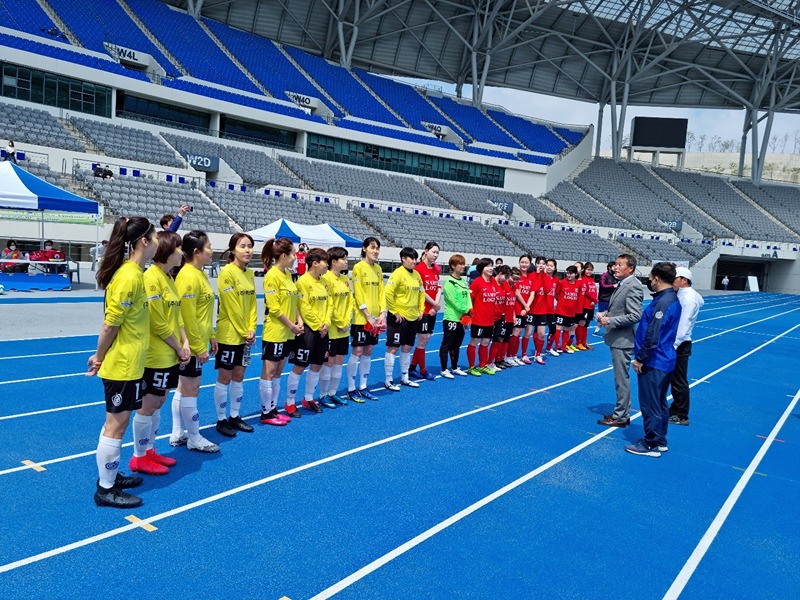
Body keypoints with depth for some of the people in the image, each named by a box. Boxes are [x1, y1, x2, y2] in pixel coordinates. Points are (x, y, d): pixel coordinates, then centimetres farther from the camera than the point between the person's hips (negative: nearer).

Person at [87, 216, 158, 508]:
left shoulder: (134, 273, 8)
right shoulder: (129, 277, -22)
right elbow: (110, 324, -19)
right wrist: (99, 356, -7)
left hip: (129, 363, 10)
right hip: (122, 364, -10)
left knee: (116, 421, 19)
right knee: (116, 423, 1)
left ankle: (110, 476, 33)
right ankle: (106, 490, 14)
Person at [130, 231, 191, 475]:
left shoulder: (168, 278, 11)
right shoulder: (151, 278, -18)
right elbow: (158, 323, -20)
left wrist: (185, 343, 1)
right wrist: (178, 347, -11)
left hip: (170, 355, 9)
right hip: (156, 356, -9)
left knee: (158, 402, 17)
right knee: (148, 405, 3)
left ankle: (149, 450, 29)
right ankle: (139, 458, 16)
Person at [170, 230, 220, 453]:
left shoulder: (199, 274, 10)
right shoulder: (189, 276, -19)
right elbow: (187, 316, -22)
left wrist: (211, 336, 15)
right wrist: (199, 347, -20)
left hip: (198, 342, 10)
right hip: (191, 344, -10)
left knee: (184, 388, 16)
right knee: (190, 390, 1)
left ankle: (177, 434, 26)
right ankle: (194, 439, 13)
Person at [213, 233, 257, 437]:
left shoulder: (250, 274, 9)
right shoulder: (227, 272, -14)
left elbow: (252, 303, 8)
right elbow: (232, 307, -16)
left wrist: (251, 329, -2)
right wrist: (243, 331, -13)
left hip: (245, 335, 7)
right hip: (229, 334, -7)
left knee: (238, 376, 14)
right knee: (225, 378, 3)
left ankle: (234, 417, 25)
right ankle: (221, 420, 14)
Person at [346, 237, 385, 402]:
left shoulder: (378, 269, 11)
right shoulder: (359, 267, -10)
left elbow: (381, 292, 10)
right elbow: (358, 294, -14)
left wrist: (382, 313, -1)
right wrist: (368, 316, -16)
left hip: (376, 318, 7)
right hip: (361, 318, -6)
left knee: (368, 352, 12)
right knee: (357, 352, -2)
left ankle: (363, 387, 21)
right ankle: (351, 390, 8)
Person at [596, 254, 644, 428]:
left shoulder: (633, 286, -17)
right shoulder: (621, 284, 12)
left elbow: (635, 316, -24)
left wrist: (609, 320, -20)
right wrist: (605, 314, 3)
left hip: (623, 340, -10)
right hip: (617, 339, 10)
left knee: (622, 379, -1)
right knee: (620, 378, 17)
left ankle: (620, 417, 8)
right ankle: (622, 412, 28)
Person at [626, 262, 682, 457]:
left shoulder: (662, 302, -22)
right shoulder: (672, 299, 10)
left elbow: (653, 337, -24)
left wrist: (640, 359, -17)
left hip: (654, 362, -10)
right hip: (665, 360, 10)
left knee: (650, 404, 0)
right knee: (660, 403, 18)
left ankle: (651, 445, 9)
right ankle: (660, 441, 28)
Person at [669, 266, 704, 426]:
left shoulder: (689, 298, -18)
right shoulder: (682, 295, 11)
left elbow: (683, 326, -23)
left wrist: (673, 346, -25)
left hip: (680, 346, -10)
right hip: (674, 343, 10)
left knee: (679, 382, 0)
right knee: (674, 380, 19)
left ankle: (682, 416, 10)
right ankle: (675, 409, 32)